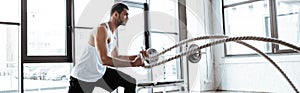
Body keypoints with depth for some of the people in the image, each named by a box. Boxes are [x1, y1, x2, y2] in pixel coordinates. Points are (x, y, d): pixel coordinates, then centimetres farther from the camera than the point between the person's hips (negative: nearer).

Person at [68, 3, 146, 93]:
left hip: (101, 72, 9)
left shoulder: (113, 35, 6)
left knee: (131, 83, 2)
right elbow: (105, 59, -33)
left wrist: (136, 56, 3)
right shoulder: (102, 29, -22)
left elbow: (116, 58, 14)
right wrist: (132, 63, -31)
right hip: (83, 76, -8)